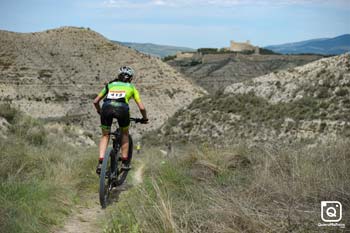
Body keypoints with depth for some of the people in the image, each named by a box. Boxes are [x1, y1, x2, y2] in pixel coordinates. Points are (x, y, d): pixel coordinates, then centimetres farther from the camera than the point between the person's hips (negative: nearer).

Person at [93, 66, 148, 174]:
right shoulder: (131, 87, 28)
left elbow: (95, 101, 31)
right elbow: (141, 107, 22)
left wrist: (100, 112, 48)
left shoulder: (109, 85, 33)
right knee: (125, 133, 26)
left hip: (107, 108, 1)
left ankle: (100, 163, 6)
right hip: (122, 109, -1)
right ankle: (124, 162, 25)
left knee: (105, 136, 22)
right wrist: (145, 118, 39)